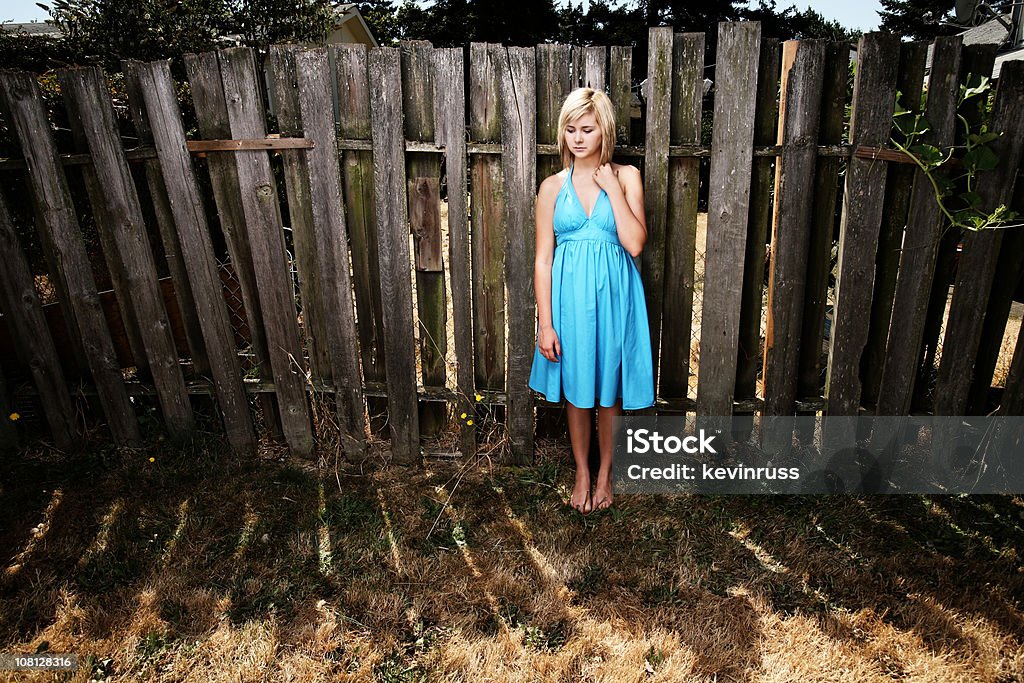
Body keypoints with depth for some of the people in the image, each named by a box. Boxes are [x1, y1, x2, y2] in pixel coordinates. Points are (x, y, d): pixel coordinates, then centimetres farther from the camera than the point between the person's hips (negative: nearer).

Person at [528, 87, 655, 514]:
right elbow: (543, 260, -1)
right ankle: (582, 473, 34)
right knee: (576, 391, 12)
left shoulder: (625, 176, 0)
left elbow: (634, 243, -13)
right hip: (569, 297, 1)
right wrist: (545, 324, -6)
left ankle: (605, 473, 34)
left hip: (613, 295, -1)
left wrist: (612, 187, -13)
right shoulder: (553, 187, 2)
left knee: (610, 391, 12)